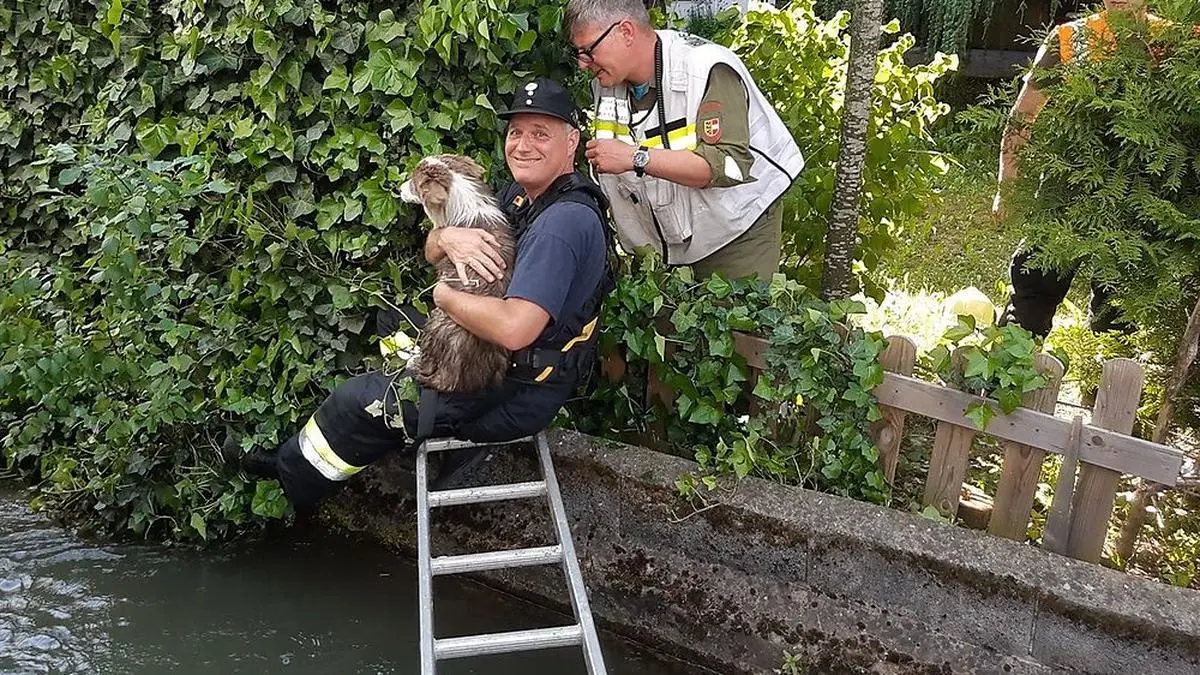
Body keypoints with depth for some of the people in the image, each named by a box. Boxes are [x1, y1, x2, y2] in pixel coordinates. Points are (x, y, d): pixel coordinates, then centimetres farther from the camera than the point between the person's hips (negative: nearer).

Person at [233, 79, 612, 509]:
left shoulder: (564, 220, -28)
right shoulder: (519, 195, 4)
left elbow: (514, 329, -38)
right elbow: (431, 253, 5)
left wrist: (445, 296, -19)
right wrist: (447, 236, -20)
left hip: (517, 396, -10)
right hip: (492, 361, 10)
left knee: (357, 402, 1)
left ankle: (293, 470, 32)